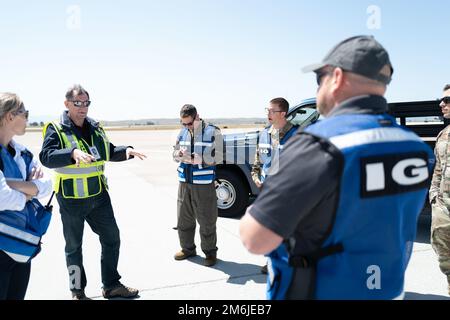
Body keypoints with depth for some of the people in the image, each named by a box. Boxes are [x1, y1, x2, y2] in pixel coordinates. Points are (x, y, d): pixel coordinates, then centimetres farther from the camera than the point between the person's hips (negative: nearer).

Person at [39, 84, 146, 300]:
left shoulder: (95, 128, 7)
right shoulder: (56, 129, -9)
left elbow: (109, 152, 17)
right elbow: (46, 157, -23)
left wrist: (127, 150, -1)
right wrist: (73, 152, -39)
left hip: (99, 195, 5)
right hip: (71, 199, -5)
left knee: (111, 238, 11)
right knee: (74, 245, 10)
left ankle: (111, 285, 29)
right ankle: (77, 291, 30)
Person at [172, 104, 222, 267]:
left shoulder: (213, 132, -7)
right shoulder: (183, 132, 9)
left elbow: (217, 157, -11)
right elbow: (175, 153, 14)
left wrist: (197, 159, -25)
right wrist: (179, 154, -10)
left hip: (204, 183, -5)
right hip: (184, 182, 5)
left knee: (206, 220, 3)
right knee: (183, 218, 13)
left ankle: (210, 252, 20)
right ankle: (187, 248, 32)